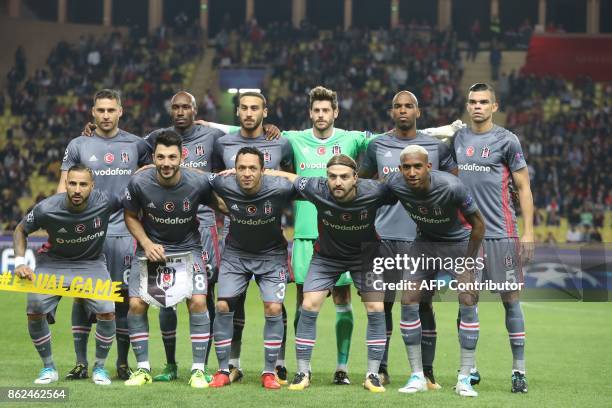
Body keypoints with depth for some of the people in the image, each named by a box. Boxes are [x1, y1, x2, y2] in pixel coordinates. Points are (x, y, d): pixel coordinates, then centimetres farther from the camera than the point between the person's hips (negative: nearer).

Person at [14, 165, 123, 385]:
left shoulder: (105, 202, -21)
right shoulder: (47, 209, -22)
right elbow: (21, 230, -3)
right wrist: (20, 262, -14)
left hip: (91, 263, 0)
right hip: (52, 262, 0)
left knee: (107, 312, -18)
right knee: (35, 311, -17)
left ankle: (100, 367, 6)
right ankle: (49, 368, 5)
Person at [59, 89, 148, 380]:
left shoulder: (135, 144, 8)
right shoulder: (78, 146, 6)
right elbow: (64, 187, 7)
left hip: (123, 231, 0)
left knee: (123, 296, 1)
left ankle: (123, 363, 9)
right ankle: (81, 363, 7)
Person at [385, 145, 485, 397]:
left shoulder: (451, 187, -33)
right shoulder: (395, 185, -23)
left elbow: (478, 224, -19)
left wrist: (468, 264, -15)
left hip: (458, 242, -3)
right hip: (425, 242, 3)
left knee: (468, 302, -15)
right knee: (408, 302, -8)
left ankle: (464, 378, -8)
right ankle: (417, 376, 1)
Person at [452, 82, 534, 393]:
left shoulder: (506, 140, -1)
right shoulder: (457, 139, 11)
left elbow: (524, 188, -1)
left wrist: (528, 232, -7)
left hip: (500, 234, -4)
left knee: (510, 299, -2)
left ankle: (519, 370, 2)